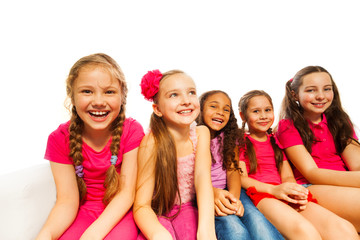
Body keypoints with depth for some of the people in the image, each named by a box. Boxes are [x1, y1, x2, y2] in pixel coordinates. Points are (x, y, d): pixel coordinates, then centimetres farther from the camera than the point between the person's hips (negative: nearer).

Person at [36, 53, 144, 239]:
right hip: (83, 212, 2)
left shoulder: (131, 131, -13)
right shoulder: (60, 139, -8)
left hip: (119, 212, -1)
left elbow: (126, 193, -15)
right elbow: (67, 200, -10)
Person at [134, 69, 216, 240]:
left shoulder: (201, 133, -8)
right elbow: (141, 205, -19)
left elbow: (202, 177, -21)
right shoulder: (152, 142, -19)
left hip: (189, 210, 3)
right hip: (156, 214, -3)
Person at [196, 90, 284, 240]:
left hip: (228, 191, 3)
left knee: (256, 221, -28)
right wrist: (213, 192, -29)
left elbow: (233, 169, 1)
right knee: (232, 227, -34)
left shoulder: (229, 137, 14)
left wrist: (233, 195, -21)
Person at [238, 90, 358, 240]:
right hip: (260, 193, -5)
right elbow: (242, 178, -3)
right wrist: (273, 189, -20)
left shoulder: (276, 141, 24)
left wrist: (295, 190, -9)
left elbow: (287, 176, 16)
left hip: (289, 196, 5)